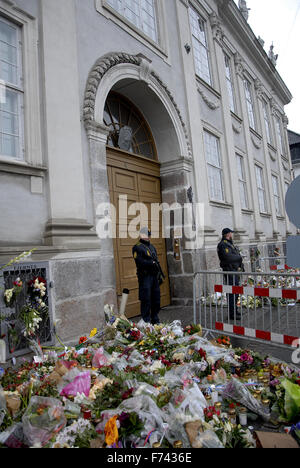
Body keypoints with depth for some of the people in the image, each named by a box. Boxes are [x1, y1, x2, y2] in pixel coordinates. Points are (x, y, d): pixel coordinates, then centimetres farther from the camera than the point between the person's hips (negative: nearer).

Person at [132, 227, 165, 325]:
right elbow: (140, 262, -18)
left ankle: (155, 320, 25)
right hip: (145, 276, -8)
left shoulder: (152, 247, 19)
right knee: (146, 299, -5)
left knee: (156, 298, 12)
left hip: (154, 276, 8)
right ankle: (146, 321, 6)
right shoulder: (137, 247, -7)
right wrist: (152, 263, -16)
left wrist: (160, 274, 18)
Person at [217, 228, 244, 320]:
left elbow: (236, 255, 23)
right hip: (230, 271, -10)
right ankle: (232, 314, -1)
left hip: (235, 271, 10)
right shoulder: (223, 244, -14)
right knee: (232, 292, -7)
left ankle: (234, 311, 27)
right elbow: (228, 257, -27)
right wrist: (239, 257, -12)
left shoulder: (229, 244, 19)